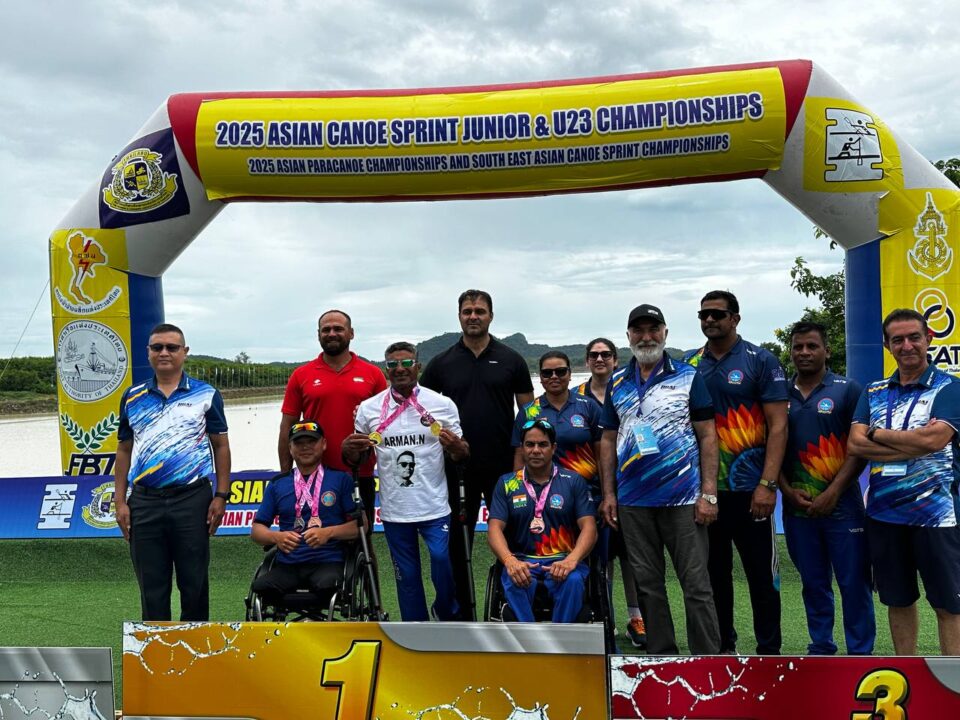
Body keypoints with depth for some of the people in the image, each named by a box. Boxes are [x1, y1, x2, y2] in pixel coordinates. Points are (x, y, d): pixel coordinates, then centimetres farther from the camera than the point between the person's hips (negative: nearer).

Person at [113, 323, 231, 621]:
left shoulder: (206, 395, 3)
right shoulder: (132, 398, 10)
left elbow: (221, 446, 3)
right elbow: (124, 451, 13)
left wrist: (221, 496, -4)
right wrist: (120, 502, 5)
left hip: (192, 499, -2)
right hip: (144, 501, 2)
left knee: (194, 582, 6)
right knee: (151, 586, 9)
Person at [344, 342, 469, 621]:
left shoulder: (442, 404, -2)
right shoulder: (369, 408, 0)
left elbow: (460, 455, 4)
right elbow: (356, 459, 8)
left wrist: (457, 447, -20)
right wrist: (347, 448, -15)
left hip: (434, 507, -1)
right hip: (394, 510, 2)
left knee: (441, 561, -7)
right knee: (407, 576, 12)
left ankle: (448, 612, 26)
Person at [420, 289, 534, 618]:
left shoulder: (511, 360, 4)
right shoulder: (441, 363, 5)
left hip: (503, 467, -1)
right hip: (457, 469, 1)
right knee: (458, 542, 8)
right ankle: (462, 612, 20)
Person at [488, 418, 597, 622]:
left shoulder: (574, 481, 8)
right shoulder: (506, 484, 10)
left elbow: (589, 527, -1)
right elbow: (495, 528, 0)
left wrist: (571, 560, -21)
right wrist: (510, 561, -21)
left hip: (563, 560, 0)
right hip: (521, 562, 0)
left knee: (572, 581, -33)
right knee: (514, 583, -33)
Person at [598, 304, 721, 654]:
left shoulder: (688, 377, 1)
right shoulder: (617, 383, 10)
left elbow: (707, 436, -2)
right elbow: (608, 440, 13)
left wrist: (709, 493, -9)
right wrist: (608, 494, 5)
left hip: (683, 498, -3)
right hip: (632, 501, 4)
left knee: (696, 583, 0)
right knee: (647, 583, 11)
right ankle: (661, 656, 23)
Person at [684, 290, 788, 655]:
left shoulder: (761, 361, -3)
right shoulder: (689, 364, 7)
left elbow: (778, 425, -8)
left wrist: (768, 484, -16)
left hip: (749, 489, -4)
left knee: (761, 573, 5)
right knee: (714, 572, 13)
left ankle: (769, 650, 20)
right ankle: (722, 647, 27)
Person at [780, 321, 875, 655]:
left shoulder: (847, 389, -1)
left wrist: (832, 493, -12)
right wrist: (788, 491, -4)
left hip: (841, 504, -3)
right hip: (797, 507, 3)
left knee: (854, 582, 1)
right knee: (813, 583, 13)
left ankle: (860, 653, 13)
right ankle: (820, 647, 25)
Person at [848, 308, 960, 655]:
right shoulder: (873, 392, 10)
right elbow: (855, 445, -3)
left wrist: (876, 434, -6)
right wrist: (914, 443, -13)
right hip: (883, 512, 5)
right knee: (897, 600, 15)